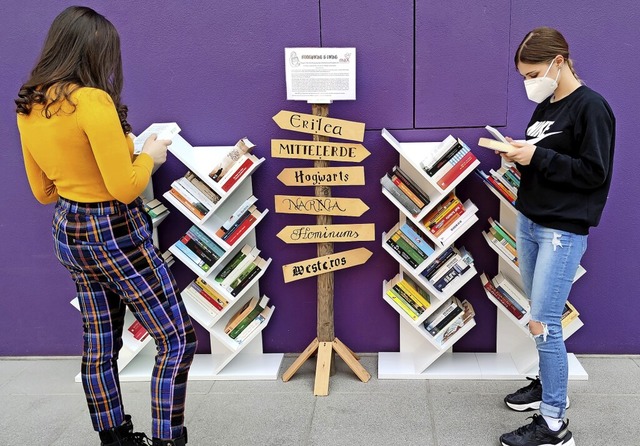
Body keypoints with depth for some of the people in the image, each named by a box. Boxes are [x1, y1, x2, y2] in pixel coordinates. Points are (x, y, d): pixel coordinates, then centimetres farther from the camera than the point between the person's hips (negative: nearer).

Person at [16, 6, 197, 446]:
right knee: (178, 339, 3)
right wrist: (149, 156, -4)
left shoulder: (28, 107, 4)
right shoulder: (93, 101, -22)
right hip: (117, 236, -9)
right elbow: (125, 188, -22)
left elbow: (43, 191, 12)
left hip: (69, 234, 9)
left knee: (100, 343, 19)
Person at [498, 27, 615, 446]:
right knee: (540, 317, 15)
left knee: (543, 324, -7)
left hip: (563, 231, -8)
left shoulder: (591, 107, -11)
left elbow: (594, 172, -15)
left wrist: (537, 157, -20)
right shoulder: (545, 106, 13)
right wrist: (519, 154, -1)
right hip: (528, 223, 8)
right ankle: (548, 383, 32)